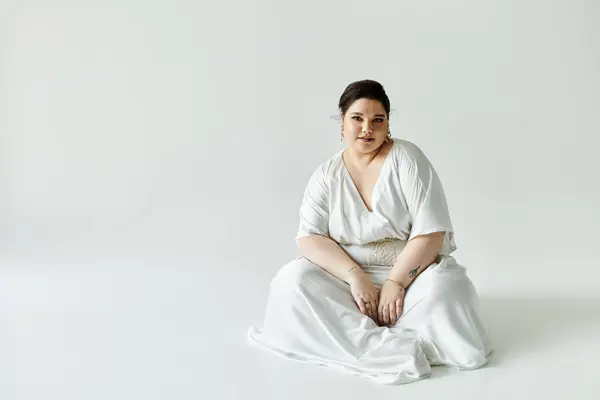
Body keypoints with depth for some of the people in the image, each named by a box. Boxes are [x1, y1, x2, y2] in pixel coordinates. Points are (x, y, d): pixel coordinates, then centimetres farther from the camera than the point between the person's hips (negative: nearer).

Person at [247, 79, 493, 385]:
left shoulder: (407, 158, -8)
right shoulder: (326, 174, 1)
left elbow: (431, 231, -15)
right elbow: (310, 238, -9)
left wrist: (395, 282, -23)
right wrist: (355, 276, -24)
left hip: (412, 273, -2)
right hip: (349, 277, 3)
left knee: (443, 289, -35)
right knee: (293, 281, -25)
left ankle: (358, 339, -21)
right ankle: (391, 348, -29)